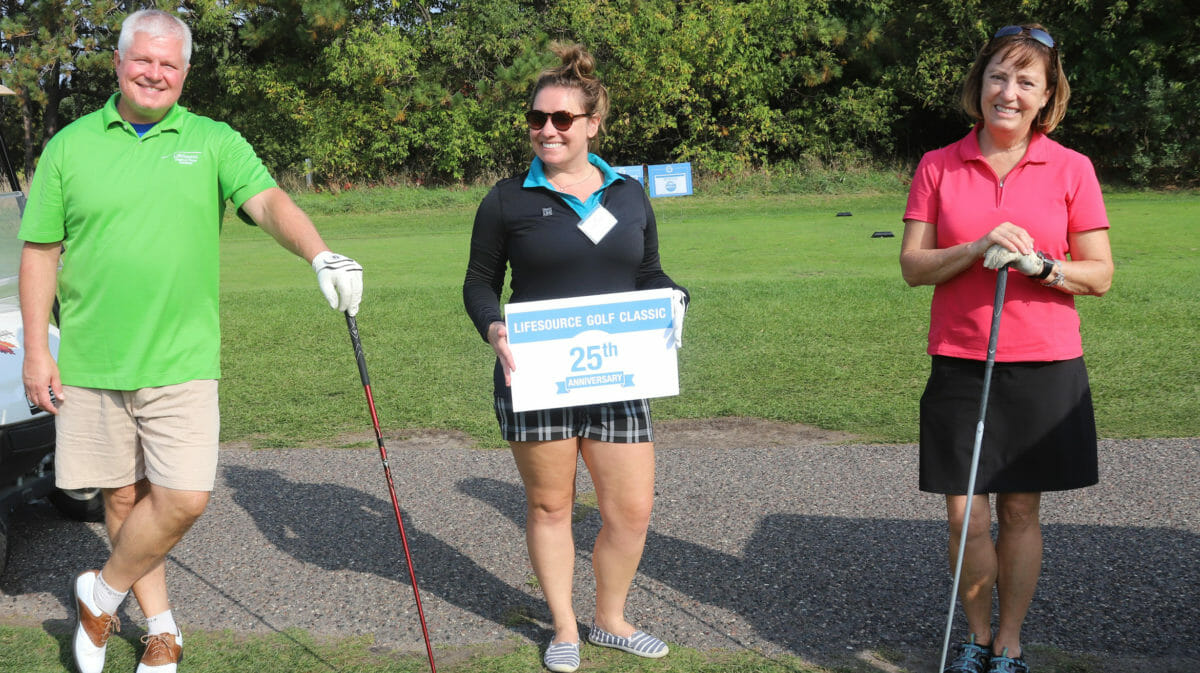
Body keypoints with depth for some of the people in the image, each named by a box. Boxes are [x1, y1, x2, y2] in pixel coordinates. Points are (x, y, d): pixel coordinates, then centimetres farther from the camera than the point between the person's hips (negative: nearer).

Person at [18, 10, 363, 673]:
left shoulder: (213, 141, 5)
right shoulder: (70, 145, 5)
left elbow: (269, 201, -10)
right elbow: (40, 252, 7)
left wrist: (320, 254, -30)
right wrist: (35, 348, 1)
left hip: (181, 362, -1)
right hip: (89, 363, 1)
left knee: (183, 498, -6)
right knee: (122, 496, 9)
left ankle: (102, 592, 20)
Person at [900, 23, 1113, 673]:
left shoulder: (1071, 169, 1)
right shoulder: (937, 167, 3)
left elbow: (1100, 274, 1)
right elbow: (912, 265, -1)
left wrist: (1038, 264, -17)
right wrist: (978, 249, -17)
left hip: (1045, 366, 0)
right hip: (959, 366, 1)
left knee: (1021, 511, 7)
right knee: (965, 516, 2)